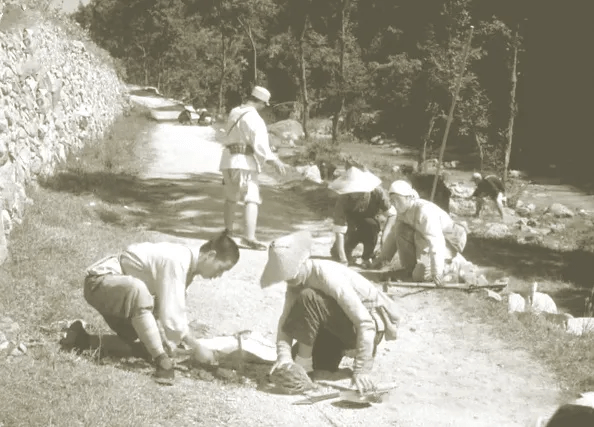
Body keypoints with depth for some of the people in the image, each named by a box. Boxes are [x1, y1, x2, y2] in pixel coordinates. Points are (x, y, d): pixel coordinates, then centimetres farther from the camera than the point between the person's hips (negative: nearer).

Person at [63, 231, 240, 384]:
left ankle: (83, 338, 22)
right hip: (100, 281, -10)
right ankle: (161, 360, -36)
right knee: (136, 290, -41)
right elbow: (168, 315, -33)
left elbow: (176, 309, 3)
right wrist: (195, 346, -26)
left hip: (123, 291, 10)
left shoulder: (188, 262, 1)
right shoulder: (176, 261, -29)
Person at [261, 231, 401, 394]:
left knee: (308, 298, -28)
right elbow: (285, 320, -9)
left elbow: (366, 323, -32)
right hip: (343, 323, 9)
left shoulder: (329, 276, -30)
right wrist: (284, 355, -29)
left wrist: (361, 370, -36)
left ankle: (304, 362, -15)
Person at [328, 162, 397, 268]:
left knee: (370, 223, -35)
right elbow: (339, 232, -36)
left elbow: (392, 214, -21)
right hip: (352, 228, -1)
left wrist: (384, 236, -38)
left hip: (370, 227, 1)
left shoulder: (377, 193, -31)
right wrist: (343, 261, -46)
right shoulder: (343, 200, -33)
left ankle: (368, 257, -9)